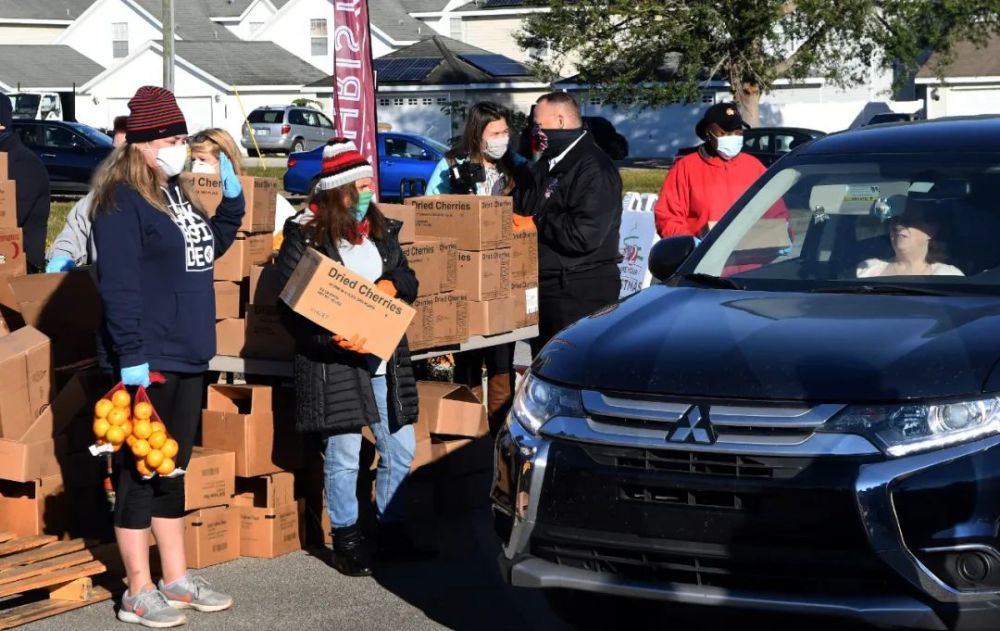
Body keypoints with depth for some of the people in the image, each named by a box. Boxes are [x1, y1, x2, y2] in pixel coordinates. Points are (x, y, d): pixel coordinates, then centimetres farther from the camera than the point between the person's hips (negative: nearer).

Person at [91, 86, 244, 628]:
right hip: (147, 359, -9)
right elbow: (118, 284, -20)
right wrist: (131, 356, -24)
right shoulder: (121, 201, -14)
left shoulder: (174, 193, 12)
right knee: (139, 471, -1)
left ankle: (176, 579, 25)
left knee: (172, 469, 15)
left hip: (187, 357, 9)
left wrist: (232, 196, 10)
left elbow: (210, 246, 25)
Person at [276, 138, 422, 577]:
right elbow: (292, 310, -11)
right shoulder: (305, 237, -9)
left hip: (385, 359, 6)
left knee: (400, 449, 10)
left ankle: (391, 531, 26)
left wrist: (392, 285, -6)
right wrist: (334, 340, -24)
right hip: (333, 362, -6)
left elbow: (408, 278, 18)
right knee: (343, 455, 0)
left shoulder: (380, 230, 10)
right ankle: (346, 539, 14)